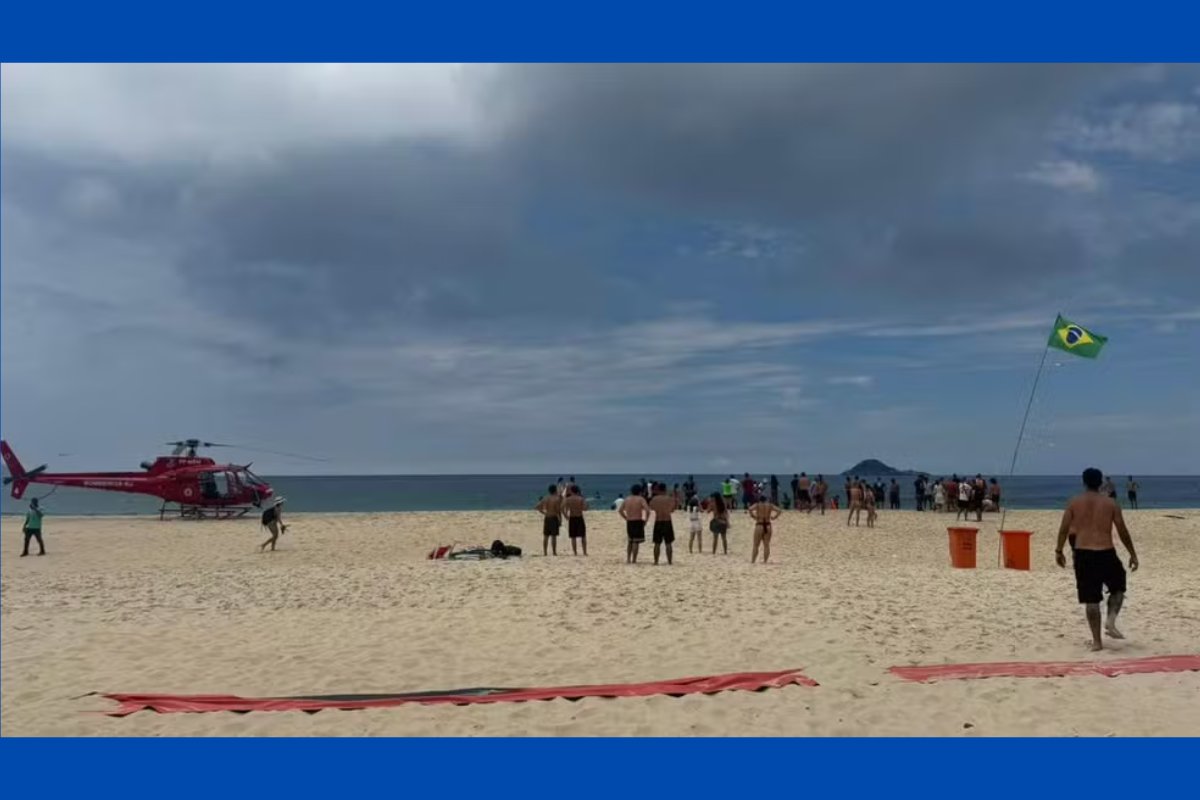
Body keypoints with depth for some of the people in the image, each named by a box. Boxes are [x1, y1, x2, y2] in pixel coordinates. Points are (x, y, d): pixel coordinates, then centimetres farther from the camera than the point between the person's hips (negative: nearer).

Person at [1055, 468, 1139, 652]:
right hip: (1106, 553, -1)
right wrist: (1133, 554, 13)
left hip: (1083, 554, 1)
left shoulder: (1074, 503, 4)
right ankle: (1111, 622, 3)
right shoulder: (1110, 503, 3)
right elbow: (1122, 531, 4)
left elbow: (1064, 529, 0)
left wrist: (1058, 551, 9)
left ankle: (1096, 641, 8)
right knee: (1118, 588, 24)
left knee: (1091, 599, 6)